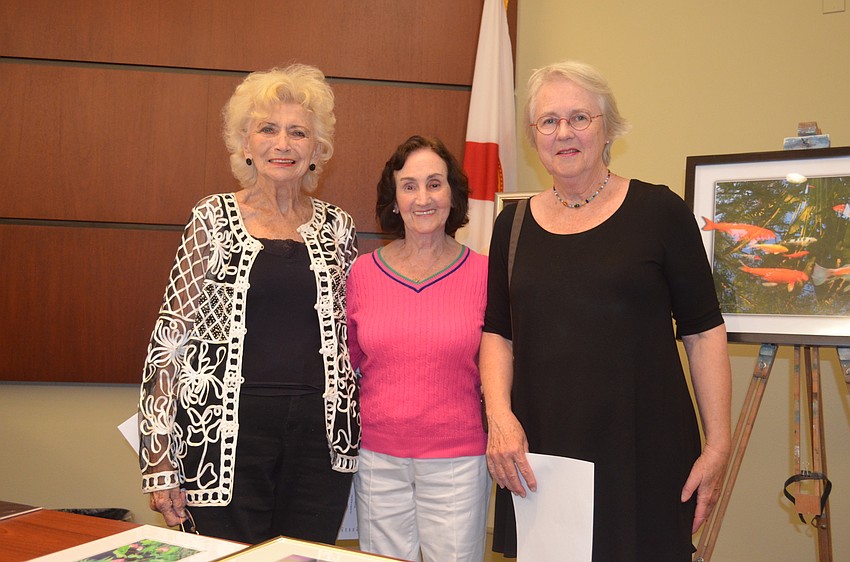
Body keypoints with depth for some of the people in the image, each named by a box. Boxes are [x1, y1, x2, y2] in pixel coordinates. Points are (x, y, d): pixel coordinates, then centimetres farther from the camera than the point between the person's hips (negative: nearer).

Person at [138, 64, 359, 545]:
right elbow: (174, 332, -3)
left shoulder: (336, 226, 7)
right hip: (229, 429, -2)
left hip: (321, 431, 3)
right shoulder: (215, 218, -1)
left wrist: (353, 428, 9)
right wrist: (160, 455, -6)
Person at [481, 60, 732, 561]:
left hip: (644, 455, -3)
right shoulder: (514, 224, 8)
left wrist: (719, 444, -5)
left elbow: (703, 332, -1)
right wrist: (500, 416, -4)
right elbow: (497, 333, 11)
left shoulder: (659, 211, -2)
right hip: (539, 455, 3)